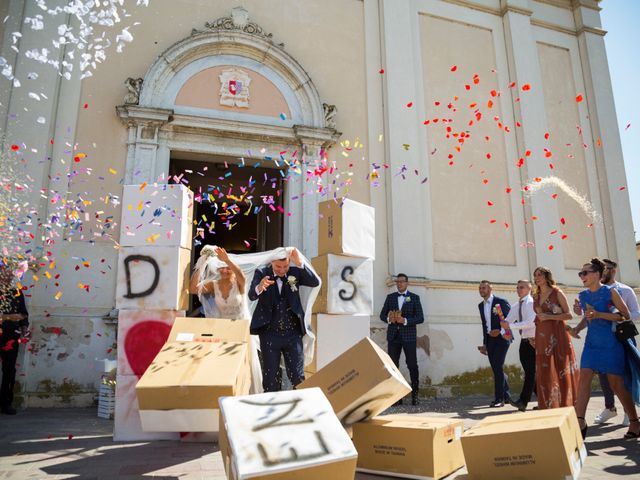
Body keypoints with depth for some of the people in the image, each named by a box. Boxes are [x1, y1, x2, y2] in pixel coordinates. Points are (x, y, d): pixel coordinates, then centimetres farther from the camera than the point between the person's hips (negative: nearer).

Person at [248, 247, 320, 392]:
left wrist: (299, 263, -27)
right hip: (269, 334, 0)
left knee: (298, 377, 8)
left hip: (293, 333, 1)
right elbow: (251, 295, -19)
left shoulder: (295, 272, 0)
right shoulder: (261, 273, -4)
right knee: (270, 377, 11)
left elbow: (315, 282, -14)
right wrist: (259, 287, -43)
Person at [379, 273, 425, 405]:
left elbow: (420, 318, -3)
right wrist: (389, 319, -12)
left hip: (408, 336, -2)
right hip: (393, 336, 3)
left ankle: (415, 395, 9)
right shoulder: (390, 297, 12)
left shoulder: (414, 298, 4)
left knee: (412, 365, -3)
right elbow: (382, 315, 10)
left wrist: (405, 321, -17)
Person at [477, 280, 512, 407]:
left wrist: (500, 332, -16)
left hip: (501, 338, -6)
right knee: (496, 368, 8)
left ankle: (499, 399, -5)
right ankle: (507, 395, 21)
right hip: (489, 339, 6)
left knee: (498, 367, -11)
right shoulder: (481, 305, 12)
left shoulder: (501, 302, -7)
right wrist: (485, 343, 17)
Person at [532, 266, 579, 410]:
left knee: (561, 371, -3)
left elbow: (569, 315, -6)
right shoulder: (536, 296, 14)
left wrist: (549, 316, -15)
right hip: (542, 337, 5)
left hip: (557, 335, -5)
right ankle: (548, 407, 9)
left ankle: (566, 405, 5)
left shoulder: (557, 293, -2)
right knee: (545, 373, 3)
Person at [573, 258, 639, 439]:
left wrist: (599, 314, -19)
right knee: (584, 378, -9)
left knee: (617, 384, 2)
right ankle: (579, 421, -10)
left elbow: (625, 315, -11)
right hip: (592, 342, 5)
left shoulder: (610, 291, -6)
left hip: (611, 342, -4)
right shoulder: (583, 296, 9)